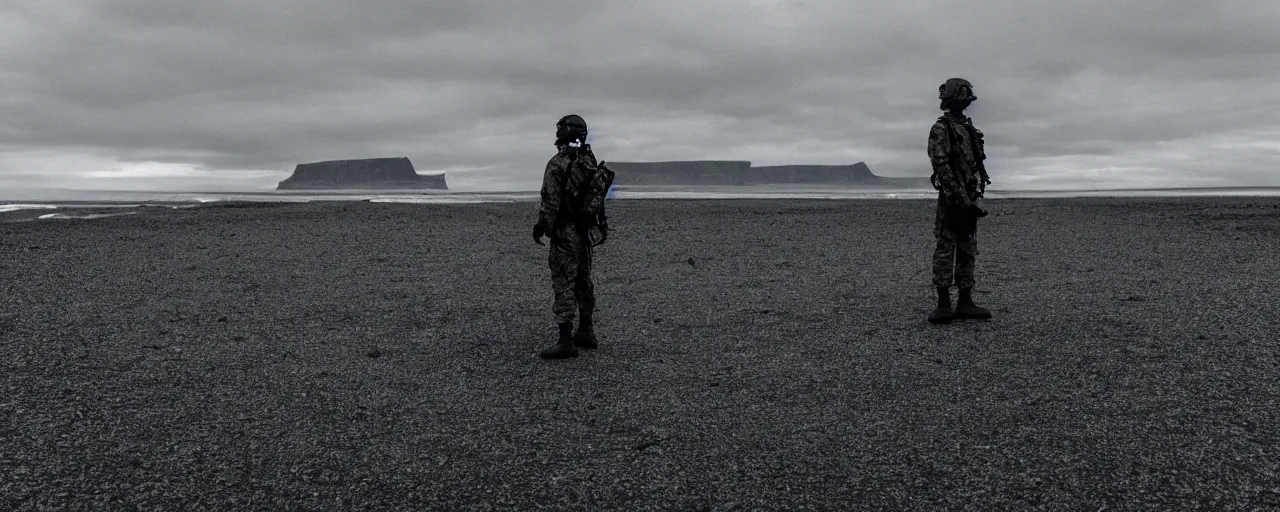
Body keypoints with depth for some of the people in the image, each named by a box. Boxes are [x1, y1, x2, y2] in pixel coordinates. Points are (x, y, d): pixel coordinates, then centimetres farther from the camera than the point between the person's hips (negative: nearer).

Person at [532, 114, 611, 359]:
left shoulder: (558, 164, -15)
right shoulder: (591, 162, 9)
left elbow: (550, 201, -17)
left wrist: (541, 225, -7)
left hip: (565, 232, -8)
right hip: (587, 231, 8)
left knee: (563, 284, -7)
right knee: (583, 281, 18)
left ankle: (566, 341, -9)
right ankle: (586, 332, 26)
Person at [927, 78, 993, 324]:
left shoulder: (968, 128, 17)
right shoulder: (941, 129, -8)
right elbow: (942, 166, -16)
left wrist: (974, 199, 16)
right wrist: (959, 198, -21)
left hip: (969, 198, 9)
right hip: (952, 199, -9)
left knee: (968, 251, 9)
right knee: (945, 250, -5)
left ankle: (965, 303, 14)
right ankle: (944, 305, -3)